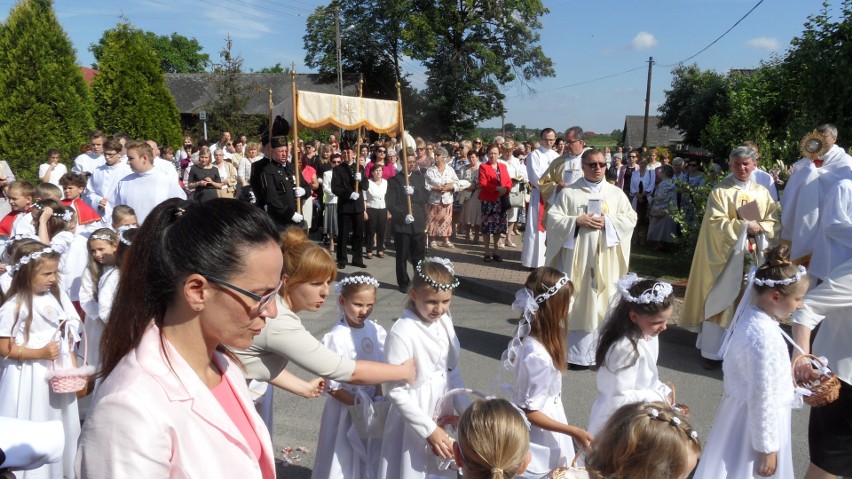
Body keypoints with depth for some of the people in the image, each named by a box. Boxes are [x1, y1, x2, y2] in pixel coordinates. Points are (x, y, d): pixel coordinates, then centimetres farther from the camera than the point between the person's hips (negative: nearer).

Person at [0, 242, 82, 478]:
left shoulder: (57, 297, 2)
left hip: (59, 375, 5)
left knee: (62, 429, 15)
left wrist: (74, 369, 0)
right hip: (30, 380, -5)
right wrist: (40, 353, -21)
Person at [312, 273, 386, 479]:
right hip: (345, 409, -5)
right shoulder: (336, 337, -20)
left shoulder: (376, 331, -5)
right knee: (344, 458, 11)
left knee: (370, 456, 18)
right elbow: (330, 386, -16)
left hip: (371, 407, 5)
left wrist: (378, 399, -6)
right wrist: (358, 404, -16)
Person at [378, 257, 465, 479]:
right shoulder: (401, 334, -22)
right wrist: (429, 429, -18)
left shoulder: (444, 321, -2)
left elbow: (453, 370, 8)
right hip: (414, 418, -6)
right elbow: (396, 391, -19)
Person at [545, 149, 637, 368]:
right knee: (578, 302, 1)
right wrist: (577, 221, -16)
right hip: (577, 256, -2)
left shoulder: (616, 193, 9)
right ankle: (577, 352, 10)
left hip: (605, 258, 2)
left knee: (604, 303, 3)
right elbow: (553, 218, -2)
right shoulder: (568, 192, 3)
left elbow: (631, 218, 5)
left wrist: (608, 222, -11)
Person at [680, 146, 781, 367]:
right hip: (726, 254, -4)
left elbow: (774, 222, 5)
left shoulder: (763, 193, 9)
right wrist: (743, 226, -19)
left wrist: (759, 228, -15)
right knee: (720, 300, 0)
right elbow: (715, 222, -12)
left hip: (753, 255, 4)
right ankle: (712, 350, 7)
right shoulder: (720, 191, -3)